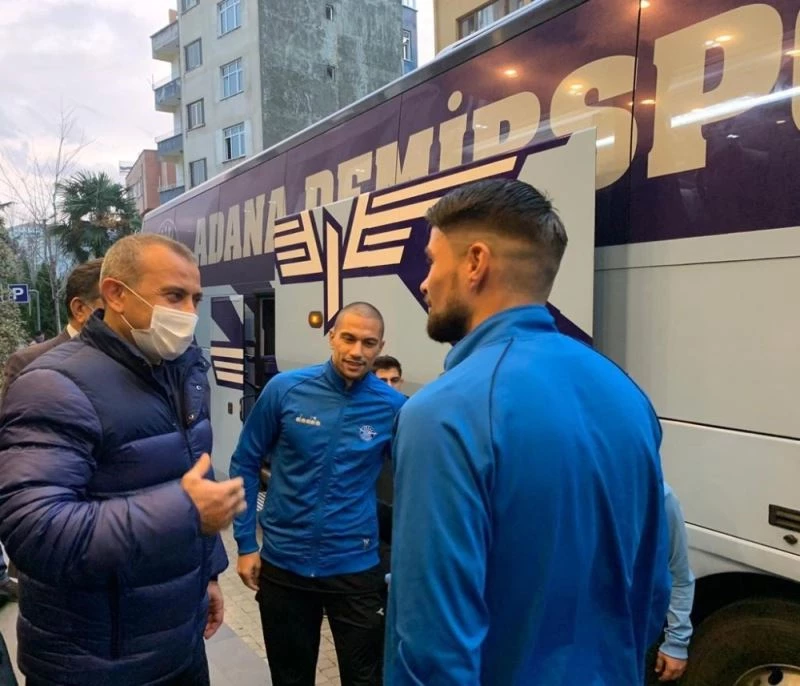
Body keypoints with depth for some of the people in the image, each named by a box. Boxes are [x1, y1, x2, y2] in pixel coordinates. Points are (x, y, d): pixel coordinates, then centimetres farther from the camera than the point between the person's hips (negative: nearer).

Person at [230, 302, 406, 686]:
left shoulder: (393, 407, -11)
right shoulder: (285, 389, -9)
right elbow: (245, 463, 1)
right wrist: (245, 543, 0)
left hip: (354, 567, 0)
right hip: (283, 562, 1)